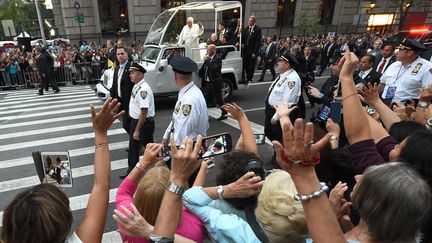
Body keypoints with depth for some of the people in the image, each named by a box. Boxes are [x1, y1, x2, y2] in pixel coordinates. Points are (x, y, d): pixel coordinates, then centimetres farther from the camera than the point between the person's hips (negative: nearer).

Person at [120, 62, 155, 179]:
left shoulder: (143, 89, -25)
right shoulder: (136, 86, 4)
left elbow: (144, 112, -28)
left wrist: (137, 130, -23)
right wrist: (134, 127, 18)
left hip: (145, 123, -9)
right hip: (135, 121, 9)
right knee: (133, 147, 18)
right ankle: (131, 171, 34)